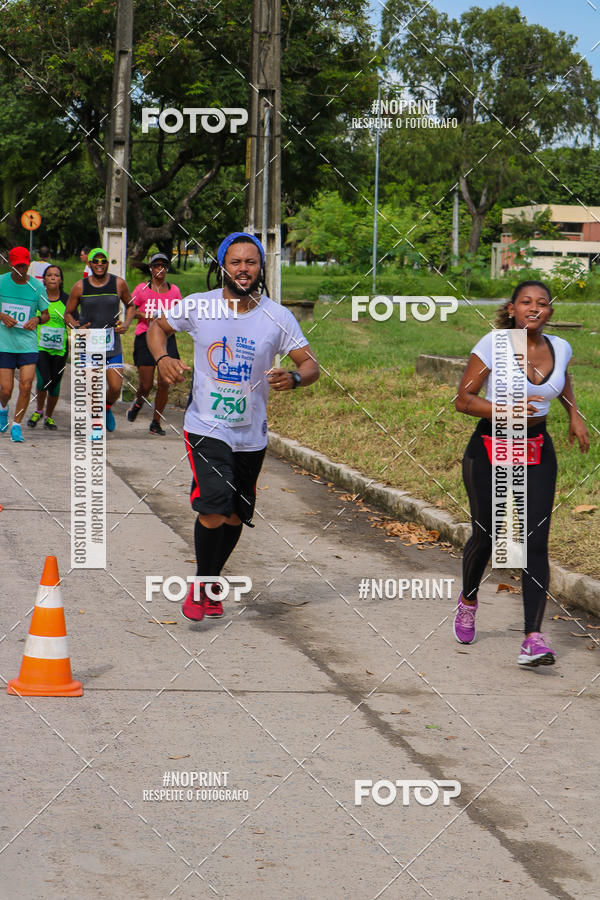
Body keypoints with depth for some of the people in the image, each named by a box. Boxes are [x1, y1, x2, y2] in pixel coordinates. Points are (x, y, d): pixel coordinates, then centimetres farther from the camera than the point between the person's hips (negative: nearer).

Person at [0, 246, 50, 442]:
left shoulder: (37, 287, 0)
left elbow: (46, 315, 10)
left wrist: (37, 319, -12)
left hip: (28, 344, 0)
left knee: (26, 386, -10)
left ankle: (16, 426, 6)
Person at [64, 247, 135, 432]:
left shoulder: (118, 284, 1)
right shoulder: (80, 287, -2)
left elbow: (130, 306, 17)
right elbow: (68, 314, 8)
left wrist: (126, 324, -2)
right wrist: (77, 328, -12)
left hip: (112, 345, 1)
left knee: (115, 388, -4)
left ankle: (107, 409, 29)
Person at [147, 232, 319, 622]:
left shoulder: (278, 317, -6)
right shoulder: (197, 306, -7)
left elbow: (312, 365, -5)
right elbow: (157, 327, 11)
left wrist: (294, 378, -28)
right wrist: (163, 358, -10)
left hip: (251, 435, 3)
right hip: (206, 427, -3)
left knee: (235, 516, 13)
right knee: (213, 509, -18)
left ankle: (212, 584, 36)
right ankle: (200, 586, 3)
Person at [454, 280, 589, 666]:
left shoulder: (559, 348, 1)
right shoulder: (492, 345, -13)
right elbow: (463, 399, -12)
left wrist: (575, 415, 14)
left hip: (537, 453, 3)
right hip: (489, 450, -3)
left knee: (536, 542, -9)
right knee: (487, 536, 8)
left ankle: (534, 638, -12)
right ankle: (468, 600, 40)